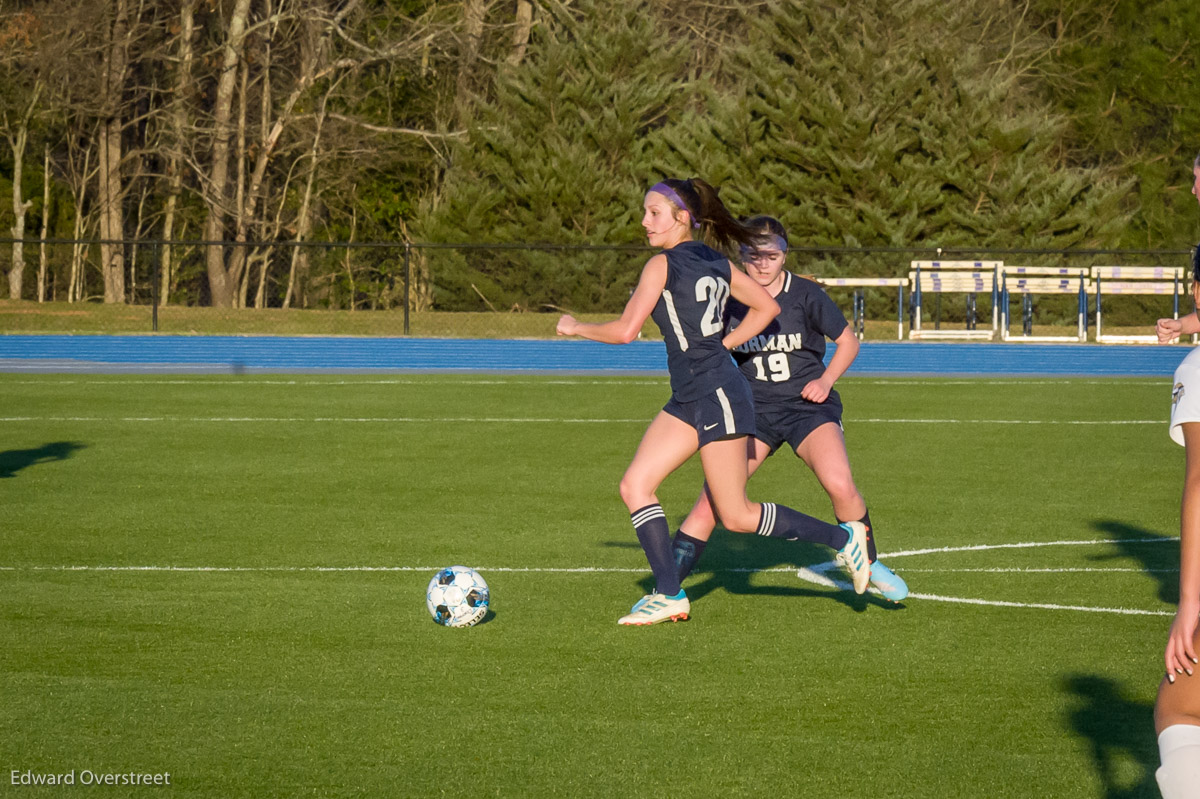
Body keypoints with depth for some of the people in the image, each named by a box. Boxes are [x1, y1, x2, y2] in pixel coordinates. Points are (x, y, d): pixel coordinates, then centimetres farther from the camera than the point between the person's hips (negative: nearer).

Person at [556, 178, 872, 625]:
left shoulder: (662, 265, -12)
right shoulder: (716, 263, 11)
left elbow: (625, 331, -15)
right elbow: (767, 307, 18)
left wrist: (576, 328, 1)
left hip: (717, 396, -9)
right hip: (688, 401, 9)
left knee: (737, 516, -1)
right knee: (635, 486, 2)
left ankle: (843, 538, 9)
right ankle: (669, 595, 1)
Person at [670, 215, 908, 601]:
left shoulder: (806, 295, -7)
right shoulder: (729, 300, -1)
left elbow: (848, 341, 4)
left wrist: (825, 381, -9)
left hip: (807, 405, -2)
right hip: (753, 410, 2)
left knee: (840, 485, -24)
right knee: (714, 493, -13)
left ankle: (869, 566, 0)